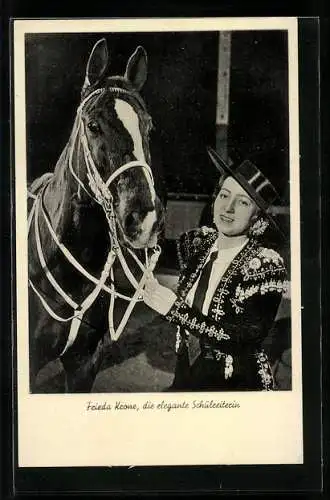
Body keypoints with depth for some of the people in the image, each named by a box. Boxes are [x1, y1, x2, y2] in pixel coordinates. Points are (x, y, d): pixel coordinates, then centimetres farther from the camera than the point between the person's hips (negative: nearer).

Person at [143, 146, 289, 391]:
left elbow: (247, 339, -26)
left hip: (234, 383, -5)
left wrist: (176, 310, -28)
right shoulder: (197, 242, -4)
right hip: (186, 374, 5)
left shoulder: (267, 265, -20)